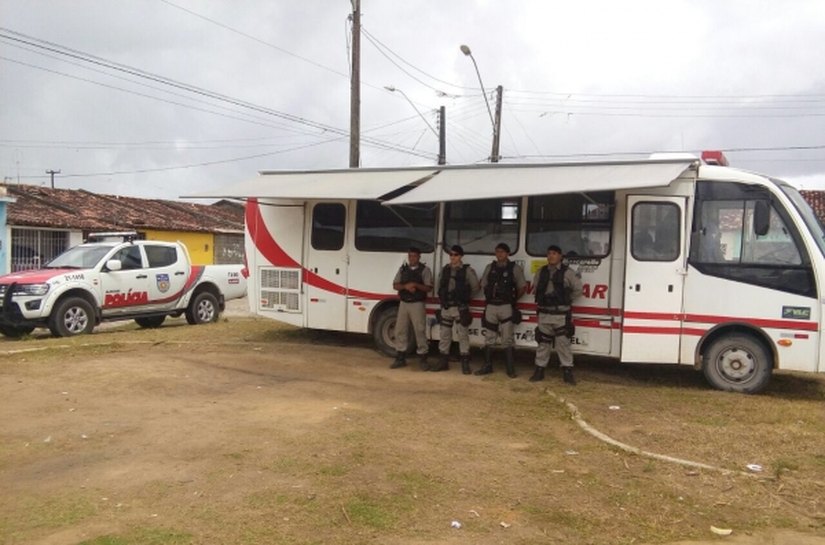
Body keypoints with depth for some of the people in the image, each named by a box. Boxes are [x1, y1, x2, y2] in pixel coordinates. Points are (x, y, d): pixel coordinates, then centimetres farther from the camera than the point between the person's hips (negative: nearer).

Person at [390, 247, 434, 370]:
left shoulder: (425, 270, -1)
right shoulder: (402, 269, 10)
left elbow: (429, 288, -6)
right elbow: (395, 285, 7)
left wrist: (415, 285, -21)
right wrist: (405, 286, -13)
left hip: (417, 304, -4)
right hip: (403, 303, 4)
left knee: (420, 331, -3)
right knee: (400, 330, 5)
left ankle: (422, 359, 5)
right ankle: (400, 358, 14)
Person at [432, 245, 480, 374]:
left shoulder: (467, 270, -5)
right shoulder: (445, 269, 9)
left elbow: (475, 287, -2)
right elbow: (440, 285, 20)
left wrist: (465, 297, 3)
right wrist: (442, 298, 10)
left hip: (460, 308, -5)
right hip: (446, 307, 5)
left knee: (463, 335, -3)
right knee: (445, 335, 10)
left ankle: (465, 364, 2)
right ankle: (443, 362, 18)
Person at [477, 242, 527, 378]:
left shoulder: (515, 268, -1)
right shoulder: (490, 267, 9)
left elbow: (522, 287, 3)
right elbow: (484, 285, 16)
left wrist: (513, 299, 7)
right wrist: (490, 296, 8)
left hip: (506, 307, -4)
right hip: (491, 306, 4)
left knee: (507, 339, -1)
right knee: (489, 337, 8)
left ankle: (510, 368, 4)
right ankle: (487, 366, 16)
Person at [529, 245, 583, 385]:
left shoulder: (568, 272, -5)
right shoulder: (541, 272, 8)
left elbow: (578, 290, 0)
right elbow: (536, 288, 21)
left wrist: (567, 300, 1)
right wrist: (540, 301, 11)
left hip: (561, 314, -4)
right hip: (544, 314, 4)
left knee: (563, 343, -3)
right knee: (543, 343, 11)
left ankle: (567, 371, 6)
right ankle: (539, 370, 19)